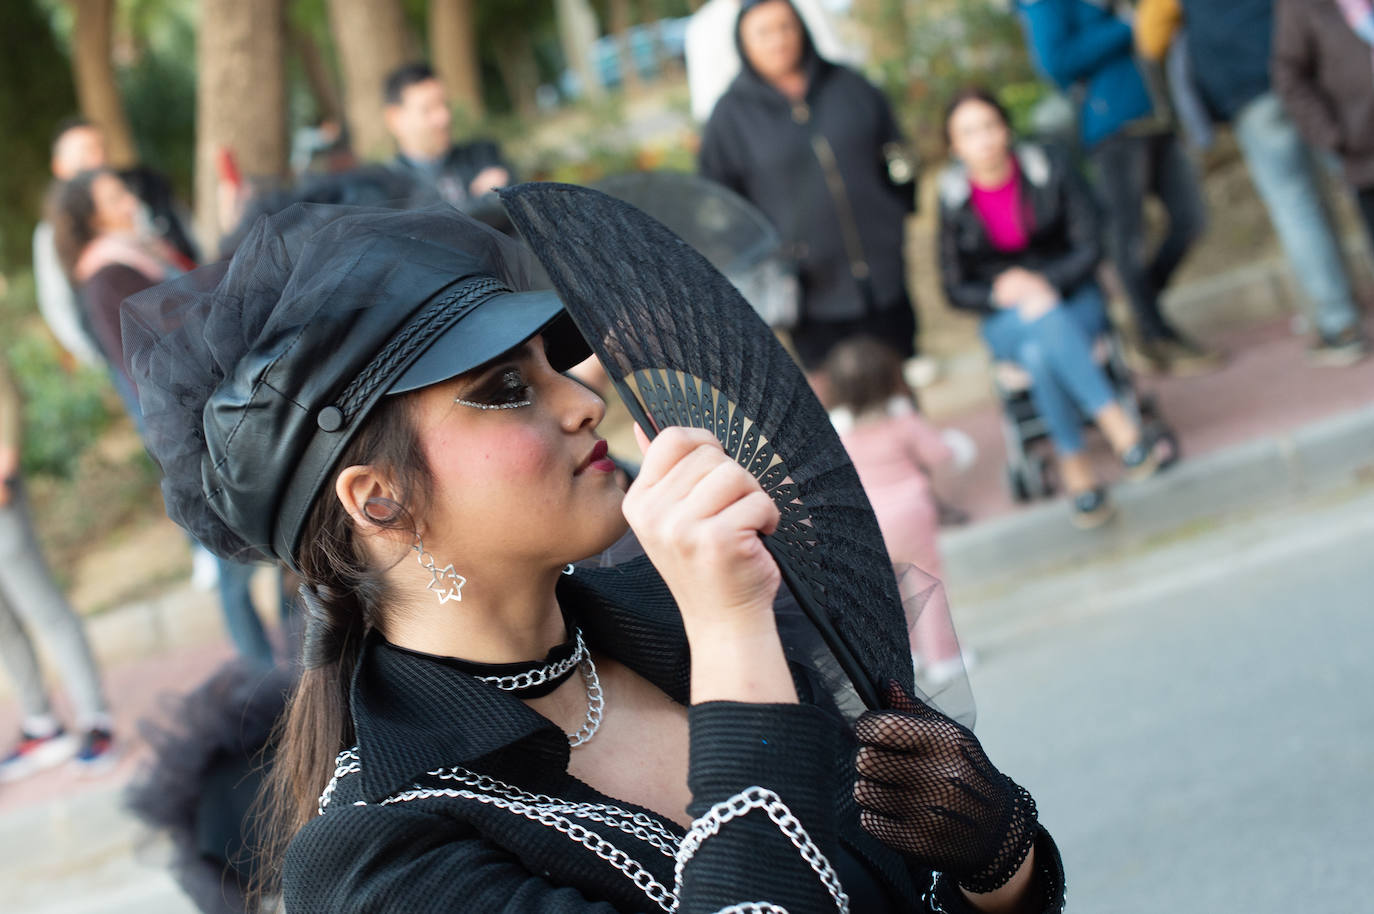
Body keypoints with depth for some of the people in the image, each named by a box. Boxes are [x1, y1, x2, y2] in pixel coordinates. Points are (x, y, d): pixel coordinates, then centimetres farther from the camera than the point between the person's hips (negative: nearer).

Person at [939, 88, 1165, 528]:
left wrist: (1045, 283, -22)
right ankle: (1117, 423, -41)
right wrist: (1001, 293, -17)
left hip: (1072, 299, 0)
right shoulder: (954, 199, -2)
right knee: (1046, 321, -37)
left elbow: (1089, 248, -5)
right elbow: (955, 289, 3)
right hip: (1004, 322, 0)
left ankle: (1074, 464, -34)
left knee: (1039, 354, -36)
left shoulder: (1048, 170, -4)